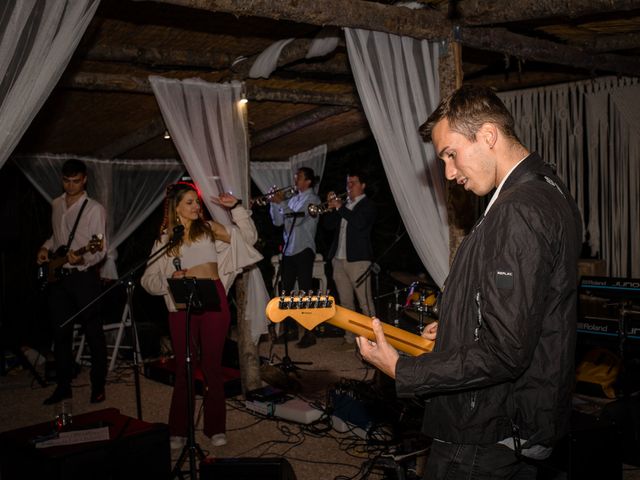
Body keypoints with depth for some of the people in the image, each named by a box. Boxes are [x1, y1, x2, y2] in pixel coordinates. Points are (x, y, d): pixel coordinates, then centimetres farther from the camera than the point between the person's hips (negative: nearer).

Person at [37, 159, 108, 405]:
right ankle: (63, 385, 19)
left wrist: (82, 259, -33)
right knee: (60, 332, 9)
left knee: (93, 333, 0)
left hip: (84, 276, -6)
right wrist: (45, 248, 9)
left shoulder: (95, 209, -9)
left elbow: (100, 250, -15)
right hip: (58, 276, 6)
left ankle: (98, 386, 11)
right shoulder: (56, 205, 11)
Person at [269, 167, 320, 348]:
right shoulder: (293, 199, 16)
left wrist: (281, 203, -16)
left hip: (303, 251, -8)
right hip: (288, 250, 8)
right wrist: (274, 203, 1)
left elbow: (297, 219, -18)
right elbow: (278, 221, 12)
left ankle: (310, 333, 1)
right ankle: (290, 330, 21)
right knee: (285, 291, 11)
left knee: (305, 292, -5)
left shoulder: (312, 199, -6)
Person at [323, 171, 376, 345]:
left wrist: (340, 207, -16)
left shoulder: (367, 205, -1)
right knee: (345, 302, 11)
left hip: (357, 259, -7)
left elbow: (360, 222, -20)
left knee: (365, 302, -8)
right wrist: (331, 208, -1)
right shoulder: (344, 203, 18)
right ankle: (350, 336, 18)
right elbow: (328, 225, 14)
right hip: (339, 259, 7)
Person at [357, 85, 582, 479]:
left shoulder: (518, 213, -26)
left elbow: (503, 354, -28)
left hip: (485, 439, -10)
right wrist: (457, 330, 14)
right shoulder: (549, 190, 7)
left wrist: (401, 371, -20)